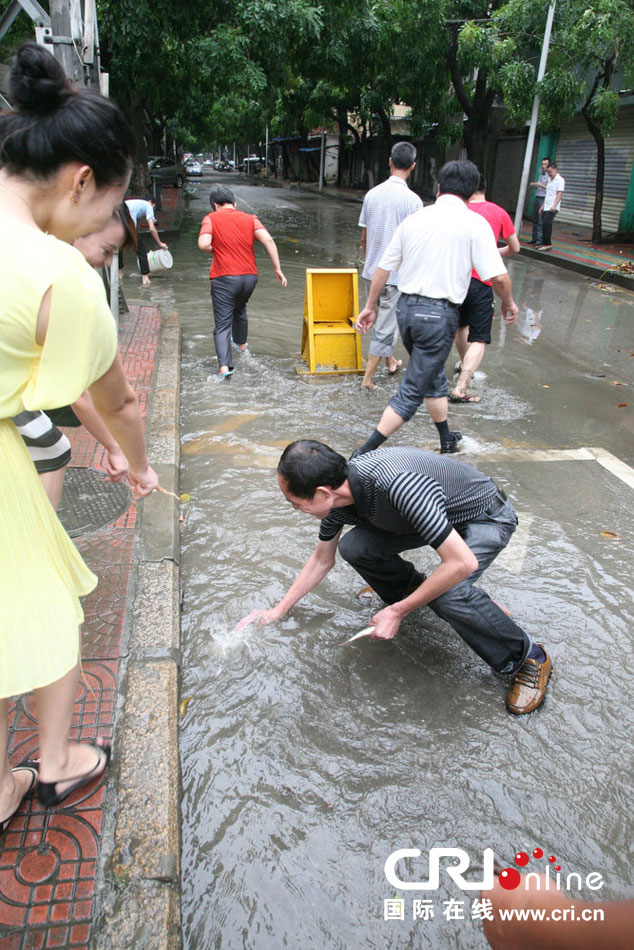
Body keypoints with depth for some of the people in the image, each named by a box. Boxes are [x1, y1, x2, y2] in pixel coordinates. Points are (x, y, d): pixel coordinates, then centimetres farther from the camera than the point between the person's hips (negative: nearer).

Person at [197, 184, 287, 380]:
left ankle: (225, 365, -16)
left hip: (224, 278, -4)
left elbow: (203, 244, -19)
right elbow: (268, 240, -8)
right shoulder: (250, 219, 6)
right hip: (249, 276, 4)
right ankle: (241, 343, 52)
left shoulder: (211, 219, -3)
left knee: (222, 323, -1)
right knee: (240, 309, 32)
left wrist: (215, 250, 3)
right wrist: (277, 269, -6)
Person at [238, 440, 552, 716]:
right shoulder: (337, 492, -14)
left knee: (447, 594, -31)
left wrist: (397, 612, -29)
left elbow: (462, 563, -37)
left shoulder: (397, 485, -41)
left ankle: (530, 659, -6)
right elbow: (321, 560, 5)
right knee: (353, 547, -12)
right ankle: (412, 589, 17)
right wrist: (277, 611, 9)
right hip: (438, 510, 7)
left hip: (485, 517, -6)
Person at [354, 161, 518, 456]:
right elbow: (498, 276, -10)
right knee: (412, 391, 0)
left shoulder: (414, 219, 8)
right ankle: (365, 453, -4)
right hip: (439, 313, -6)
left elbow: (383, 268, 11)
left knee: (433, 378, 24)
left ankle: (447, 440, 39)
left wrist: (370, 306, 22)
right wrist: (509, 302, 9)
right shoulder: (474, 223, -5)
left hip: (406, 307, 6)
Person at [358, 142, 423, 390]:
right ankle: (367, 379, 7)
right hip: (396, 276, -6)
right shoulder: (412, 200, -14)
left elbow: (363, 239, 9)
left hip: (371, 273, 6)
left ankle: (390, 361, 42)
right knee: (385, 327, 3)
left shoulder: (372, 194, 3)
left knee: (383, 321, 24)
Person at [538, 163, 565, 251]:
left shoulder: (560, 180, -6)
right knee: (544, 224, 7)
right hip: (546, 207, 8)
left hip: (552, 208, -8)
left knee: (546, 224, -18)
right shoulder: (550, 180, 21)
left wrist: (554, 205, -27)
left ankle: (548, 244, -17)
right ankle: (544, 243, 13)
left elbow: (559, 193, -15)